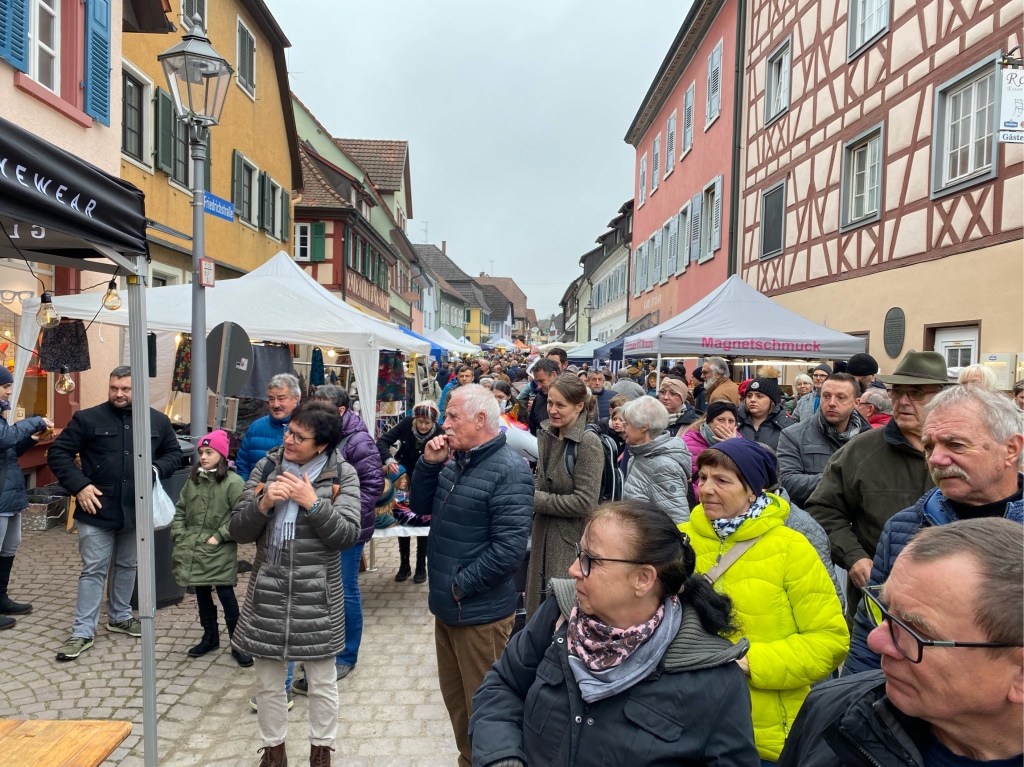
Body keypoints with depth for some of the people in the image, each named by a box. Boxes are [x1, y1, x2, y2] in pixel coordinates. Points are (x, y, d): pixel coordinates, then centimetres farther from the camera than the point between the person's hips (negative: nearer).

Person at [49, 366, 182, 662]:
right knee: (93, 570, 2)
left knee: (127, 566, 17)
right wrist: (79, 485, -13)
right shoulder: (87, 418, -5)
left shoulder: (158, 421, 3)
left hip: (136, 510, 3)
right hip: (97, 511, -3)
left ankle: (120, 617, 35)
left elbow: (174, 453, 13)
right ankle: (82, 632, 13)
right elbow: (58, 453, -2)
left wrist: (157, 469, -8)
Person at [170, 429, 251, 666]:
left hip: (219, 553, -6)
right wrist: (179, 536, 4)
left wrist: (219, 536, -16)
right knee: (202, 594, 16)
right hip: (194, 549, 6)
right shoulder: (193, 480, 8)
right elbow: (180, 510, 15)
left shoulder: (233, 482, -12)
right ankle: (210, 636, 33)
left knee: (226, 595, -2)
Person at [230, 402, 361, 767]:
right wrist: (263, 504, -18)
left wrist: (313, 503, -22)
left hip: (316, 597, -2)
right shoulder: (266, 467, 1)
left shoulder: (342, 474, -7)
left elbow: (348, 535, -13)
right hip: (268, 593, 2)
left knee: (322, 682, 14)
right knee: (268, 683, 16)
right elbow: (238, 531, 0)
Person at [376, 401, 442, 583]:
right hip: (403, 477, 2)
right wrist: (388, 460, -37)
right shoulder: (407, 423, -19)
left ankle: (421, 567, 18)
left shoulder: (438, 434, -23)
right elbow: (383, 441, -19)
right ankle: (404, 565, 22)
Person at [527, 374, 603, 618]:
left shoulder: (589, 443, -17)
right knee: (539, 606, 17)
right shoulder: (546, 434, 4)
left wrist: (534, 500, -16)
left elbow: (584, 502, -21)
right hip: (543, 536, 7)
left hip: (573, 541, -7)